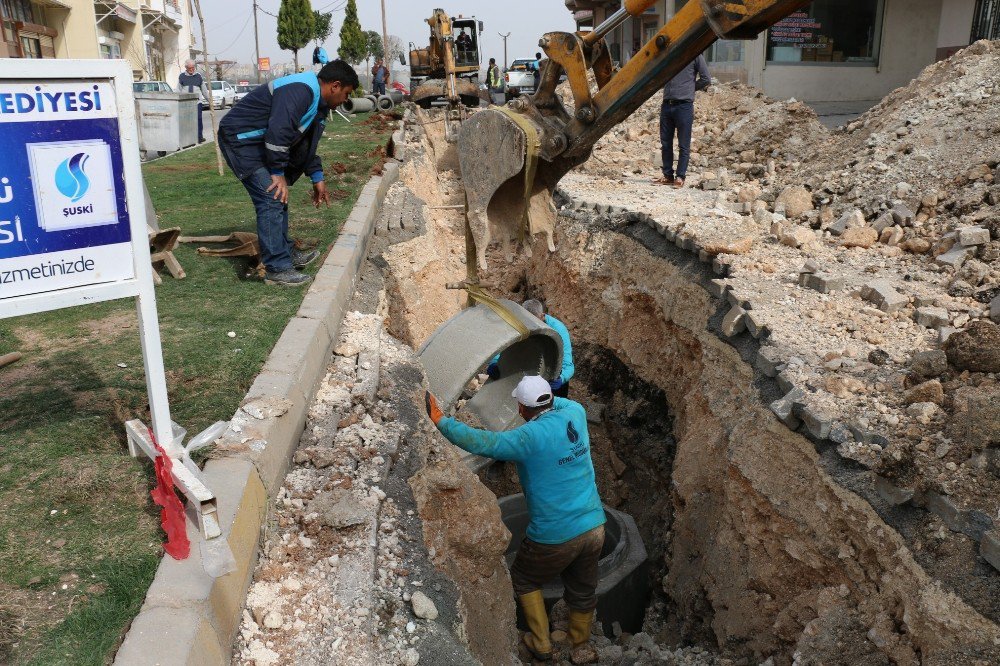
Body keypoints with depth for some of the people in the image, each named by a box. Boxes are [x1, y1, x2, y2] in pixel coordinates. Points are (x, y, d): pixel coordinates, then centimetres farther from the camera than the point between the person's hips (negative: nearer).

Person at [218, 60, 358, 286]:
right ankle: (277, 269, -13)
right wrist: (278, 173, -24)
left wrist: (317, 178, 20)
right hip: (239, 138, -11)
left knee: (280, 198, 17)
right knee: (272, 198, -16)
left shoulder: (318, 102, 11)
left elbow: (307, 143, 21)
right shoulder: (300, 91, -24)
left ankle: (286, 253, 29)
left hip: (259, 142, 11)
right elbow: (278, 132, -31)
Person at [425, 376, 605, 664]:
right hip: (594, 528, 6)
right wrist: (547, 397, 26)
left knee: (524, 580, 23)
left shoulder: (530, 437, -22)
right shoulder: (575, 414, -5)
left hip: (555, 538, -5)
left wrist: (440, 420, -16)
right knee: (582, 590, 25)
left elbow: (479, 443, -25)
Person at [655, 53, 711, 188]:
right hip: (667, 104, 5)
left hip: (684, 105, -5)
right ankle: (667, 175, 17)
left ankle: (680, 177, 5)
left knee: (683, 145, 0)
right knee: (665, 143, 8)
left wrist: (689, 88, 3)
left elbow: (706, 80, -2)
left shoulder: (694, 55, 0)